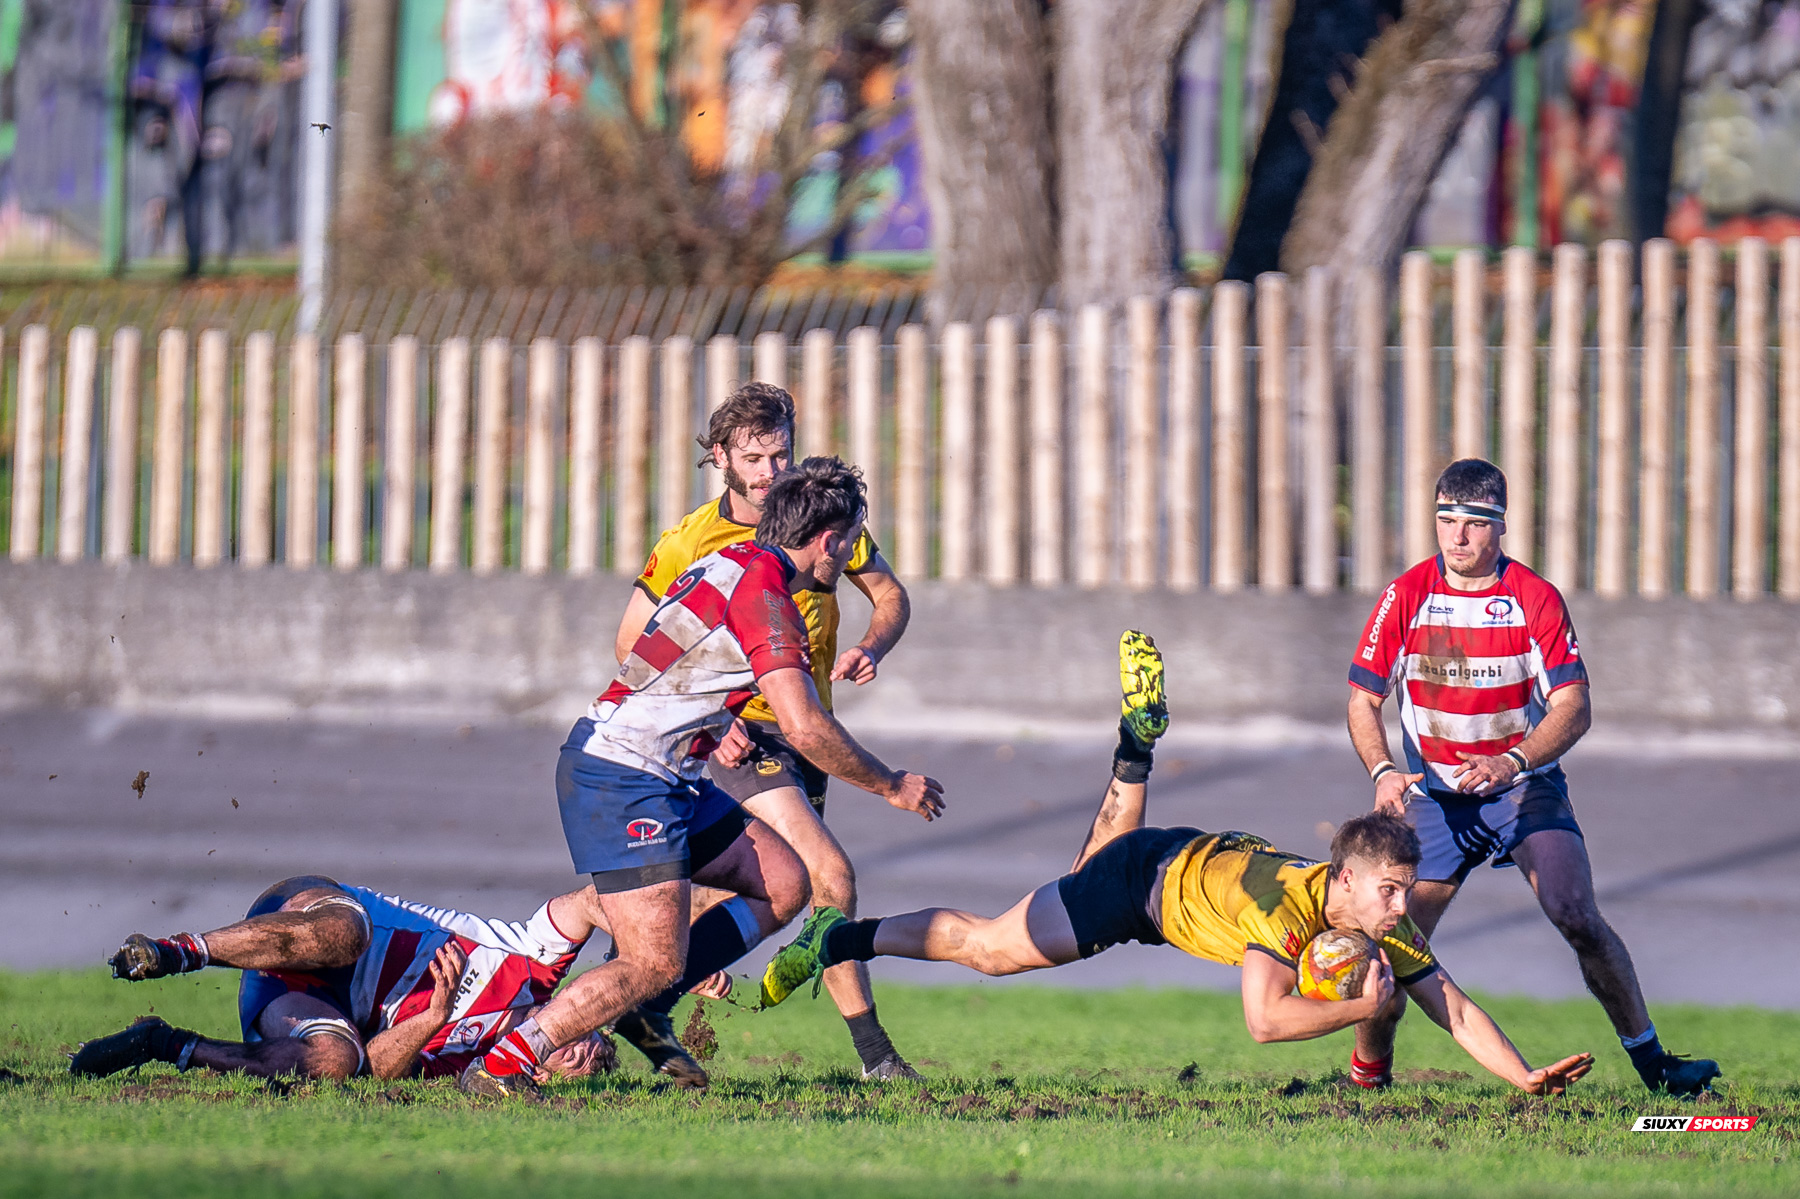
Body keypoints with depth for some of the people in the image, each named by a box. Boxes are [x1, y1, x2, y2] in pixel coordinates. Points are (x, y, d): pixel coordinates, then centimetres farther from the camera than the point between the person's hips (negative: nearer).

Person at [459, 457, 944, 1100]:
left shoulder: (738, 562, 13)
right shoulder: (763, 592, -17)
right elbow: (806, 730, -20)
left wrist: (724, 726, 27)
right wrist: (893, 787, -6)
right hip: (620, 779, -10)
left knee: (784, 885, 11)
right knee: (654, 963, -16)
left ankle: (640, 1009, 7)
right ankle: (498, 1066, -13)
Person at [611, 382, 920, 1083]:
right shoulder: (690, 543, -11)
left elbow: (890, 594, 10)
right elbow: (632, 644, -3)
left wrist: (869, 648, -12)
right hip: (743, 735, -6)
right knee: (829, 874, -19)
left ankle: (650, 1008, 25)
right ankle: (873, 1050, -13)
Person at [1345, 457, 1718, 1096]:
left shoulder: (1536, 598, -8)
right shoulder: (1407, 596, -4)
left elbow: (1573, 708, -12)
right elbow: (1364, 699, 2)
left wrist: (1512, 762, -29)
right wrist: (1382, 771, -17)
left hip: (1525, 786, -1)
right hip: (1433, 794, 1)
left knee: (1578, 918, -17)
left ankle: (1651, 1061, -7)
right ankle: (1367, 1074, 8)